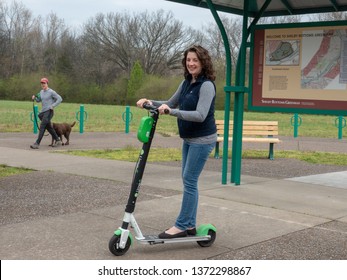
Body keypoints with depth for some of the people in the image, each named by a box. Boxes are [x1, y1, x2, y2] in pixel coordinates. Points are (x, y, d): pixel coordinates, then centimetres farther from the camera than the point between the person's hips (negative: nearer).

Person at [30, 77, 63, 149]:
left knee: (42, 126, -17)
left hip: (49, 111, -8)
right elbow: (38, 100, 23)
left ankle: (37, 144, -21)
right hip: (43, 111, 8)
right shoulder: (41, 91, 13)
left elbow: (60, 99, -9)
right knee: (49, 127, 14)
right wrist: (34, 98, 1)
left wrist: (53, 106, -16)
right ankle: (58, 140, 28)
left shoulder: (51, 92, -8)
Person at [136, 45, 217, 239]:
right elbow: (171, 103, 18)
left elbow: (200, 115, -26)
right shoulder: (186, 83, 9)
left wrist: (171, 111, -32)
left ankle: (181, 226, -2)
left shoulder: (206, 85, -16)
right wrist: (151, 102, 2)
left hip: (202, 140, -9)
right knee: (189, 180, 10)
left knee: (189, 180, -8)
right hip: (189, 139, 9)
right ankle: (190, 225, 17)